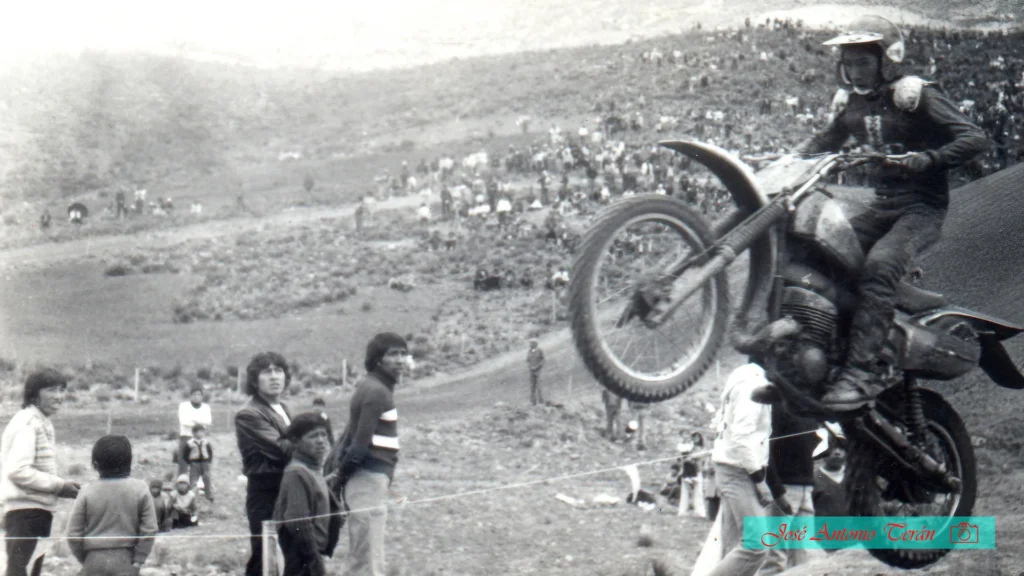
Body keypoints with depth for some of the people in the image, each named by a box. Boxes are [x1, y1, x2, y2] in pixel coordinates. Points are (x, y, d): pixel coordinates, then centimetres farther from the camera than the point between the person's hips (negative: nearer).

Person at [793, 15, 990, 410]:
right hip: (880, 207, 8)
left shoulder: (915, 96, -8)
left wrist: (927, 160, -29)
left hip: (922, 207, -7)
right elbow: (825, 140, 30)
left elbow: (975, 139, -15)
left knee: (879, 267, -34)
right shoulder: (850, 103, 13)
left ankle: (861, 372, -41)